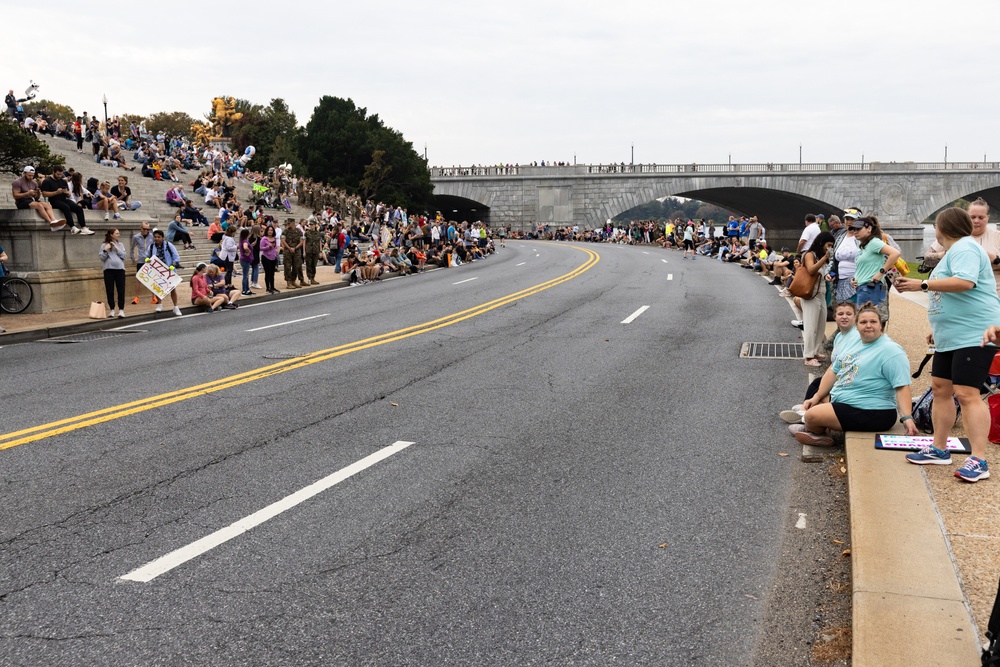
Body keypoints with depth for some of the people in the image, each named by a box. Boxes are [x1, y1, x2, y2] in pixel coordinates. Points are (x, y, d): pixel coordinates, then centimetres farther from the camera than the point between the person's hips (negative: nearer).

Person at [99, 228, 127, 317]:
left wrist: (117, 249, -6)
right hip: (109, 270, -1)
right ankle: (112, 310, 12)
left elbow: (123, 256, 3)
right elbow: (102, 258, 2)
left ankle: (121, 310, -1)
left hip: (120, 269, 1)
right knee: (110, 291, 2)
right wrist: (105, 250, -12)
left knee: (121, 291, -3)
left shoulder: (120, 244, 11)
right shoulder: (104, 245, 5)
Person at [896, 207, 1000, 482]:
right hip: (950, 337, 11)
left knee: (967, 394, -15)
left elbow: (965, 283, -29)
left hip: (974, 335, -11)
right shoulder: (954, 250, 20)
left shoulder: (964, 247, -12)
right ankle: (939, 449, 21)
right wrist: (938, 328, 26)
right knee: (940, 388, 13)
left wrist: (922, 284, -25)